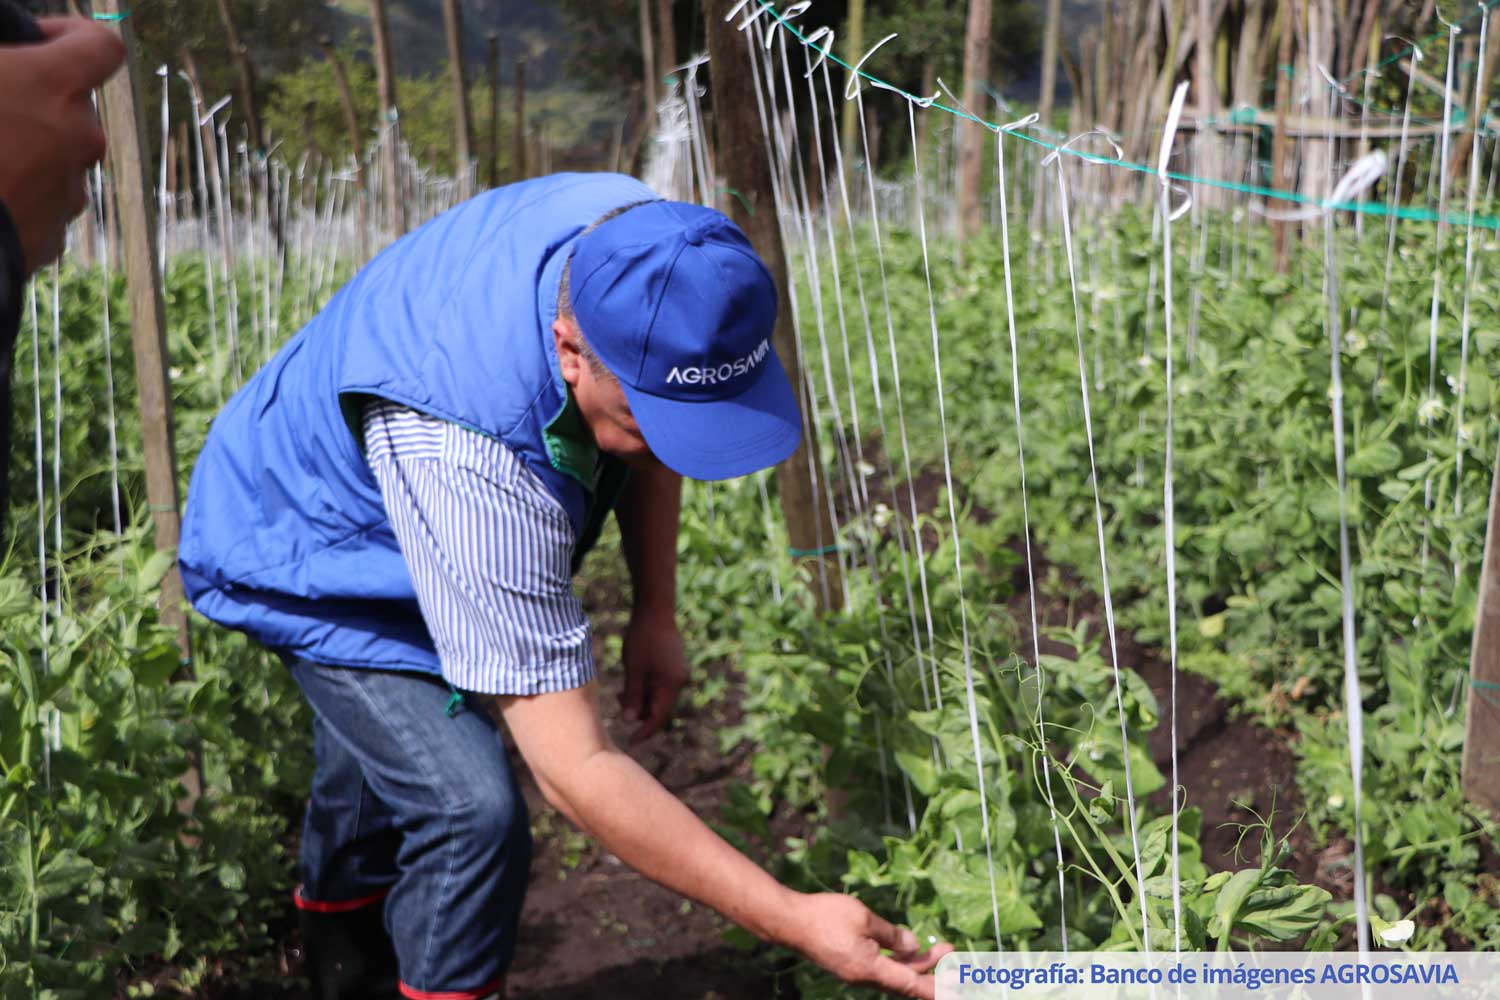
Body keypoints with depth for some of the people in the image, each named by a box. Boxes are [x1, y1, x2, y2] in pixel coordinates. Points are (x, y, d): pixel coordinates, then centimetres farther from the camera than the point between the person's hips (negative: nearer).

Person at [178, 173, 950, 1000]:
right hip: (310, 556, -7)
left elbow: (652, 444, -4)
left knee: (380, 752, 28)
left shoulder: (640, 243, -29)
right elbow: (574, 770, -46)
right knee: (470, 807, -25)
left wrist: (656, 609, -9)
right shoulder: (470, 465, -50)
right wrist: (792, 921, -47)